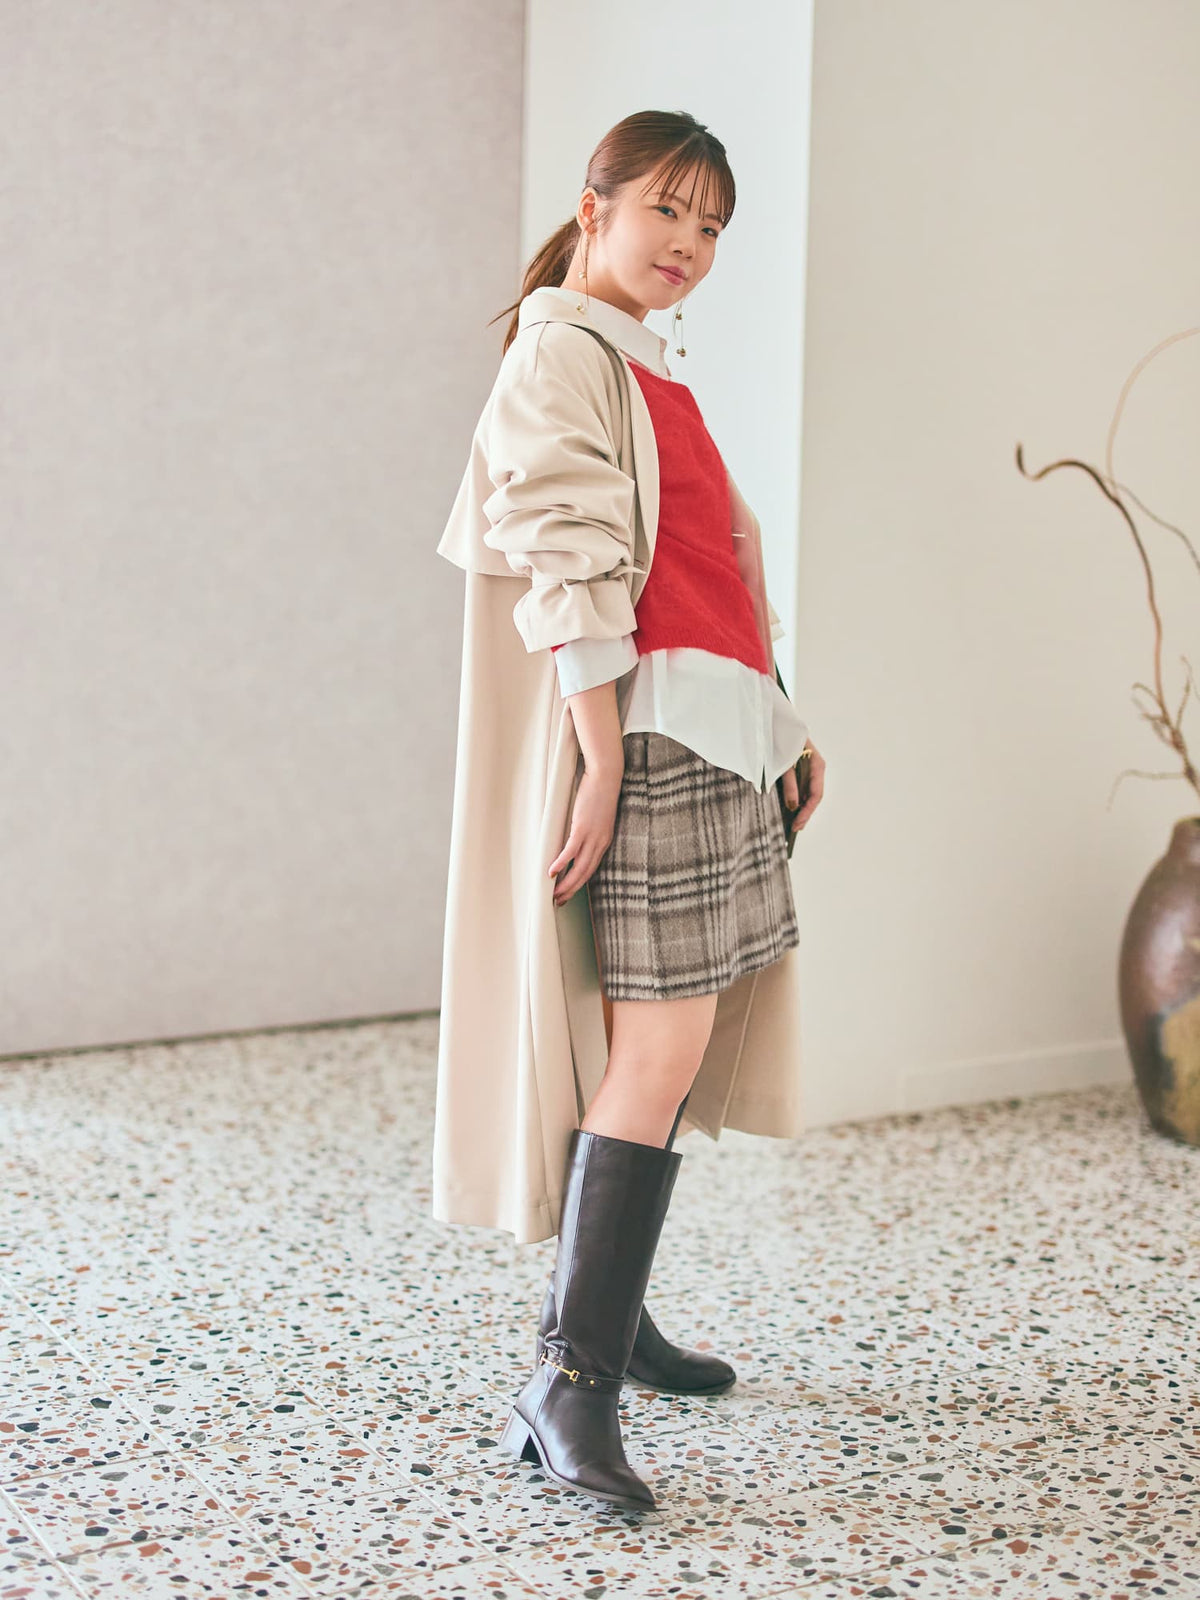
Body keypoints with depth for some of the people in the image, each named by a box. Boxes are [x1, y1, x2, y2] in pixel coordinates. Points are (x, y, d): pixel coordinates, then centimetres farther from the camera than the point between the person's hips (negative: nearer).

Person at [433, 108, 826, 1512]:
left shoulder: (651, 373, 23)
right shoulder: (563, 352, -6)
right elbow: (568, 570, -16)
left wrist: (780, 720, 20)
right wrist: (605, 755, -23)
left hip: (706, 736, 10)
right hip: (638, 728, -10)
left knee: (653, 1039, 12)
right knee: (661, 1044, -16)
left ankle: (601, 1307, 23)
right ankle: (567, 1383, -16)